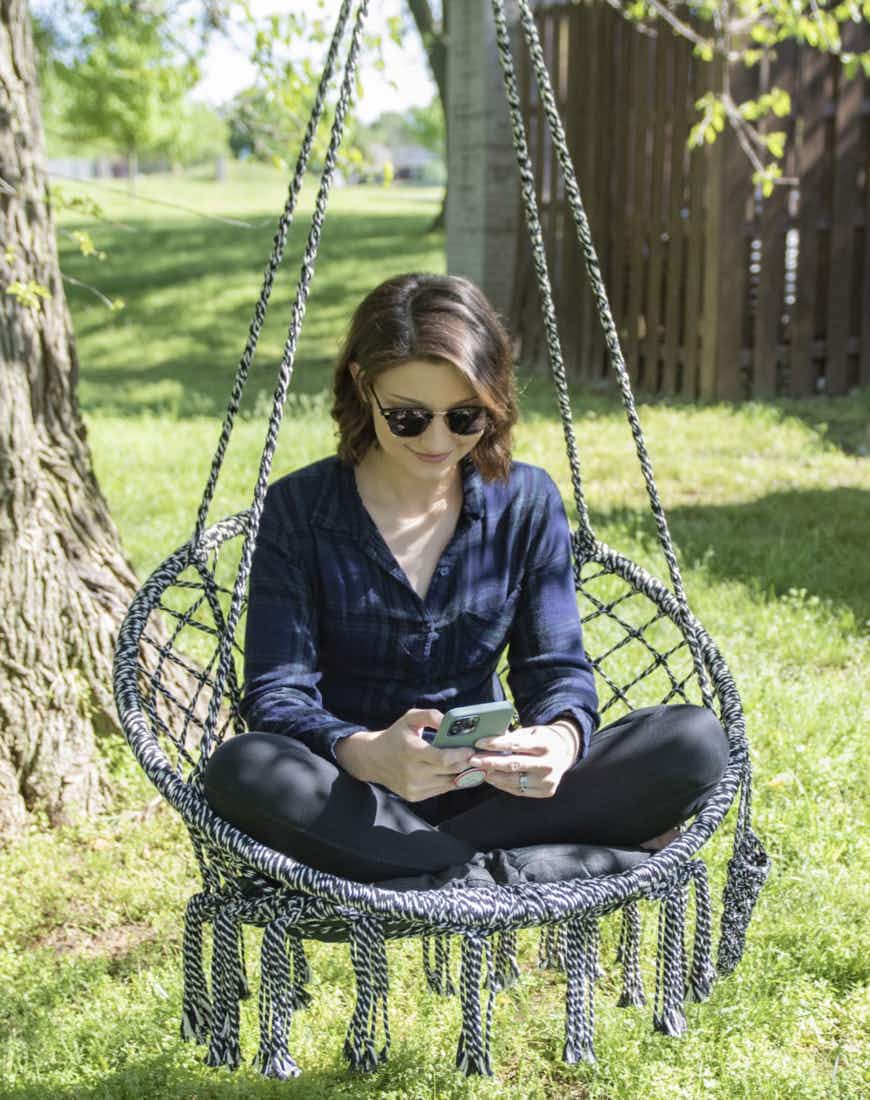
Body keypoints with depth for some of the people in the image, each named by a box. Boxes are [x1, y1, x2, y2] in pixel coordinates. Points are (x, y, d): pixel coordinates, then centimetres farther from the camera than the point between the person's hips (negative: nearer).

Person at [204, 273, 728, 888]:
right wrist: (367, 754, -36)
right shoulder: (300, 510, -6)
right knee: (243, 771, -36)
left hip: (485, 791, 2)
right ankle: (498, 872, -29)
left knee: (696, 743, -20)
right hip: (354, 810, -2)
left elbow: (557, 665, -1)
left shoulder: (527, 503, 1)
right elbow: (277, 695, -13)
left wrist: (562, 735, -26)